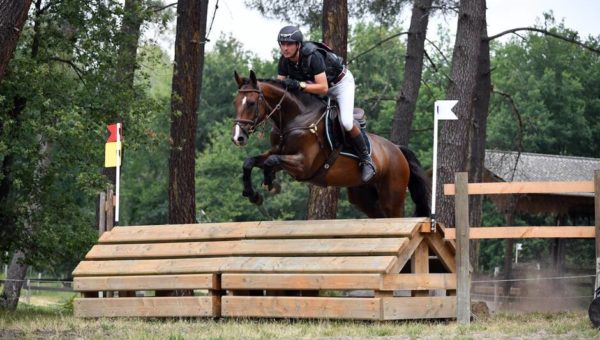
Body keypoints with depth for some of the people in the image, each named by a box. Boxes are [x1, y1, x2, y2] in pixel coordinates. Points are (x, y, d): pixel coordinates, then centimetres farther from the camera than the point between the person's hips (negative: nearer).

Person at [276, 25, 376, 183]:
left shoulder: (313, 56, -38)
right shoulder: (284, 61, -17)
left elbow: (323, 88, -41)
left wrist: (299, 85, -50)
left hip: (341, 82, -8)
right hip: (317, 83, 8)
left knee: (347, 123, -23)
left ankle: (366, 160, -4)